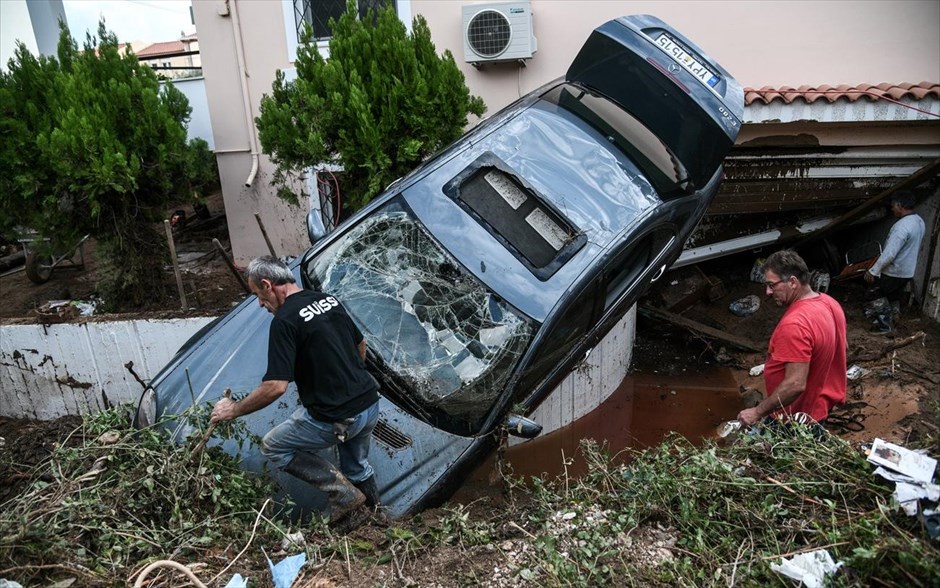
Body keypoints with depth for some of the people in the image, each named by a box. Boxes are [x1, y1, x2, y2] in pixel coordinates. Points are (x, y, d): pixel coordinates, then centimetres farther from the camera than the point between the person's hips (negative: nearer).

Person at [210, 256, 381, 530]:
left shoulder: (285, 320, -16)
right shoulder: (328, 299, 8)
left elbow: (275, 387, -21)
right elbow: (361, 346, 18)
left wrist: (233, 410, -6)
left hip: (337, 420, -8)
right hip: (371, 404, 8)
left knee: (273, 447, 15)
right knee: (357, 469, 30)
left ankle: (342, 494, 9)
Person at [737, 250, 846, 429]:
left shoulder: (794, 325, -33)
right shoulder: (829, 303, -3)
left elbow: (795, 385, -34)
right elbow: (840, 347, 13)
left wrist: (757, 412, -26)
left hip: (796, 419, -9)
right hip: (822, 402, 9)